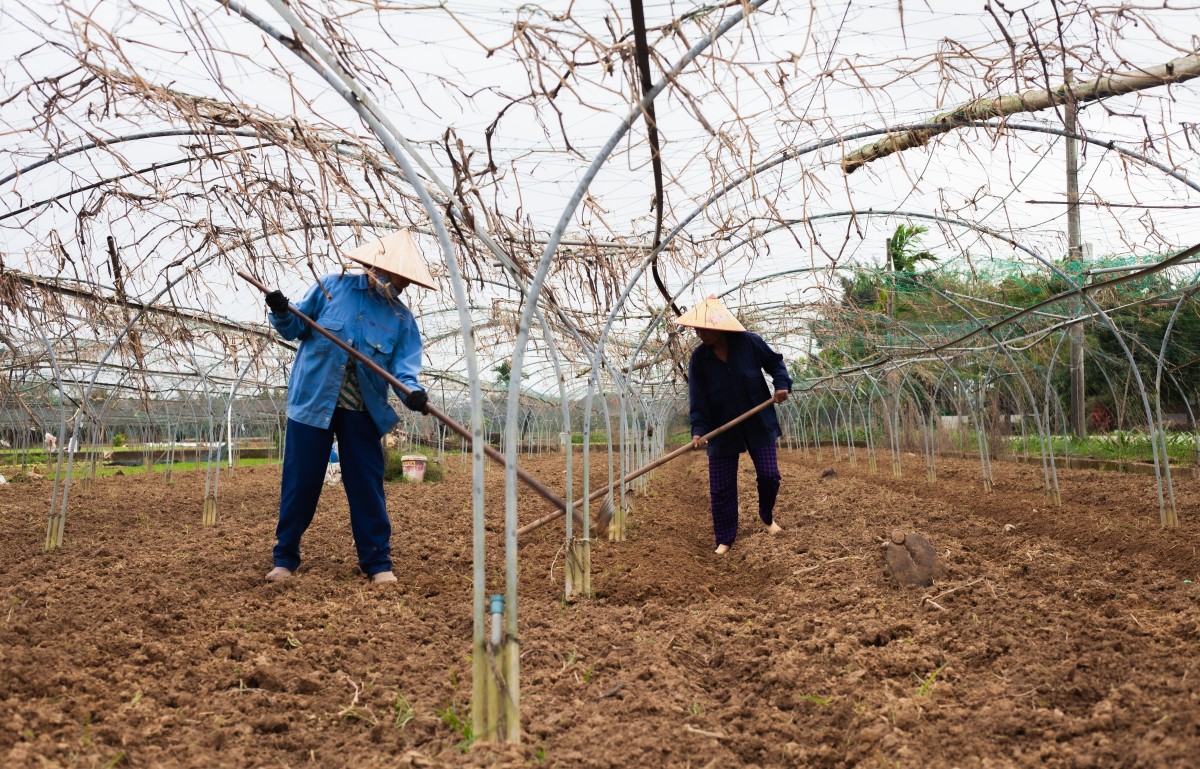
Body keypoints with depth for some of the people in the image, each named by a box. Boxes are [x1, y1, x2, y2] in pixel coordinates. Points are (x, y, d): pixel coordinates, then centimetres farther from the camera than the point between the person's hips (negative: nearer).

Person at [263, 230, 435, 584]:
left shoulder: (402, 319, -1)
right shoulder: (332, 287, -3)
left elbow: (404, 368, -8)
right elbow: (297, 328, 6)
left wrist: (412, 392, -29)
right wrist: (281, 314, -16)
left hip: (363, 412, 1)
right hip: (313, 401, -1)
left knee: (367, 487, 3)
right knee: (299, 484, 4)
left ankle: (377, 562, 13)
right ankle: (285, 558, 19)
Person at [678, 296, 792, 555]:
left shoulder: (750, 342, -12)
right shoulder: (699, 358, -9)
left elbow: (775, 362, 6)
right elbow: (697, 400, -9)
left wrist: (782, 384, -10)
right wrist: (698, 430, -19)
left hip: (758, 424, 0)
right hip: (722, 431, 0)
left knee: (769, 475, 2)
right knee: (721, 488, 1)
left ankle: (767, 516, 34)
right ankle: (724, 539, 16)